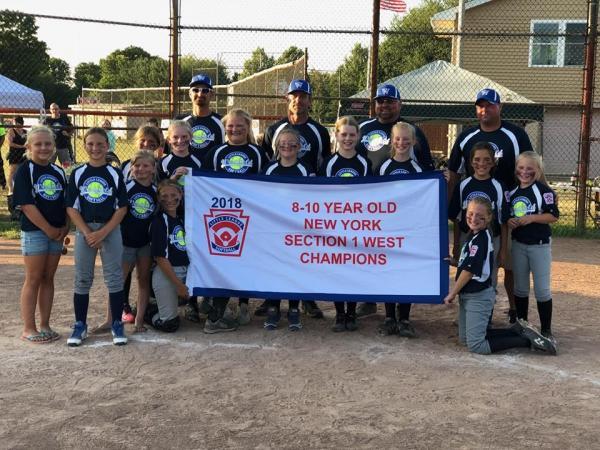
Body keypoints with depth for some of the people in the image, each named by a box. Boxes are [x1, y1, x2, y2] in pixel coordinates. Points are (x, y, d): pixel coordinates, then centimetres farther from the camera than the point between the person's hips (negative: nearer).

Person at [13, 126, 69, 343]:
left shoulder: (58, 172, 10)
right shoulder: (25, 171, -7)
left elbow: (66, 203, 12)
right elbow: (27, 205, -14)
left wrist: (65, 227, -3)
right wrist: (49, 229, -15)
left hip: (56, 233, 5)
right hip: (34, 231, -5)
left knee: (48, 278, 10)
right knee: (33, 279, 0)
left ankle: (45, 325, 18)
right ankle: (28, 329, 8)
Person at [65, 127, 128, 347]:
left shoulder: (115, 174, 1)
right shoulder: (77, 174, 3)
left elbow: (122, 207, -2)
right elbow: (71, 207, 1)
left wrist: (103, 232, -12)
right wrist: (88, 233, -11)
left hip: (111, 230, -1)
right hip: (84, 230, 1)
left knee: (114, 278, 0)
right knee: (82, 279, 6)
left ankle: (117, 325, 10)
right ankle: (80, 325, 16)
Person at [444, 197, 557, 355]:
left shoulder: (480, 239, -20)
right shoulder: (474, 235, 8)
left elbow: (469, 271, -21)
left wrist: (452, 293, -14)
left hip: (478, 297, -10)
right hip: (467, 295, 10)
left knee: (476, 345, -9)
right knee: (464, 339, 16)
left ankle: (527, 340, -4)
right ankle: (517, 331, 18)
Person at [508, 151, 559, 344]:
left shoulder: (544, 191, -10)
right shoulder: (512, 192, 6)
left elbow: (553, 216, -12)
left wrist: (531, 218, -23)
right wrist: (509, 222, -6)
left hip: (540, 245, -5)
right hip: (518, 244, 5)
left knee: (542, 289, -1)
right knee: (520, 288, 13)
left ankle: (546, 331, 10)